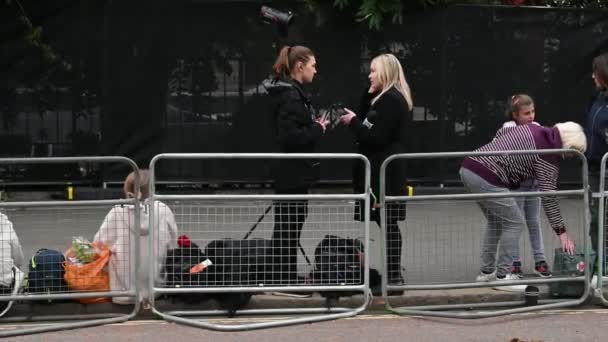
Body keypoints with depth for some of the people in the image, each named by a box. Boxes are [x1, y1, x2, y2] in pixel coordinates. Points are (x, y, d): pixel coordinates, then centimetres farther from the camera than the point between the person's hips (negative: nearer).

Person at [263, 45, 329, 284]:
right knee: (289, 228, -4)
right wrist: (317, 129, -14)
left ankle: (286, 279, 21)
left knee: (286, 227, 14)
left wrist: (316, 127, 6)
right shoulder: (290, 96, -17)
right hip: (293, 172, -10)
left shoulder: (292, 92, 14)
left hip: (291, 172, 10)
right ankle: (284, 280, 2)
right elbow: (290, 136, -25)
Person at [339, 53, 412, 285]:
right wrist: (356, 121, 4)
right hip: (384, 172, 10)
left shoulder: (390, 100, -14)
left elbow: (376, 137, -19)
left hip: (384, 173, -10)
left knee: (387, 223, -7)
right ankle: (393, 274, 12)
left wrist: (354, 122, -8)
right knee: (388, 224, 10)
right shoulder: (392, 98, 18)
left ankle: (393, 276, -6)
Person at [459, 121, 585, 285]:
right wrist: (562, 232, -6)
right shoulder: (548, 154, -9)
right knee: (514, 222, 1)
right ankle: (503, 275, 2)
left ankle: (486, 271, 25)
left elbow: (501, 132, 25)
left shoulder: (534, 129, 15)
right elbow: (548, 196, -10)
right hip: (485, 177, -9)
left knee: (496, 222, 21)